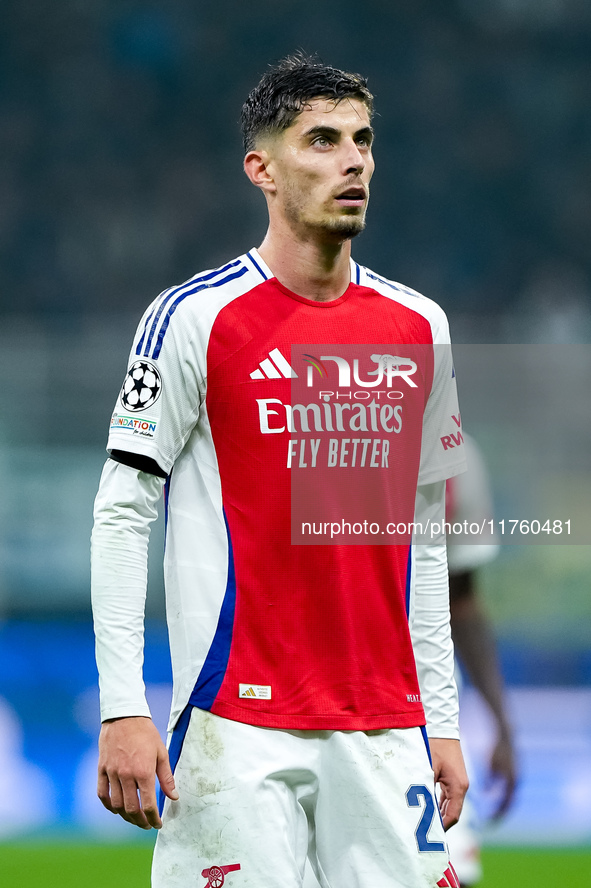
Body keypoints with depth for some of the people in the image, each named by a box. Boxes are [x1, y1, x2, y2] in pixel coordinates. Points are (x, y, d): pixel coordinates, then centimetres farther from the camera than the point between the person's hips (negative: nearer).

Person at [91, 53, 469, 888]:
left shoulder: (420, 328, 11)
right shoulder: (196, 319, -4)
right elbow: (121, 515, -5)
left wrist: (442, 719, 13)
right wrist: (122, 709, -12)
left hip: (385, 724, 5)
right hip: (241, 719, -5)